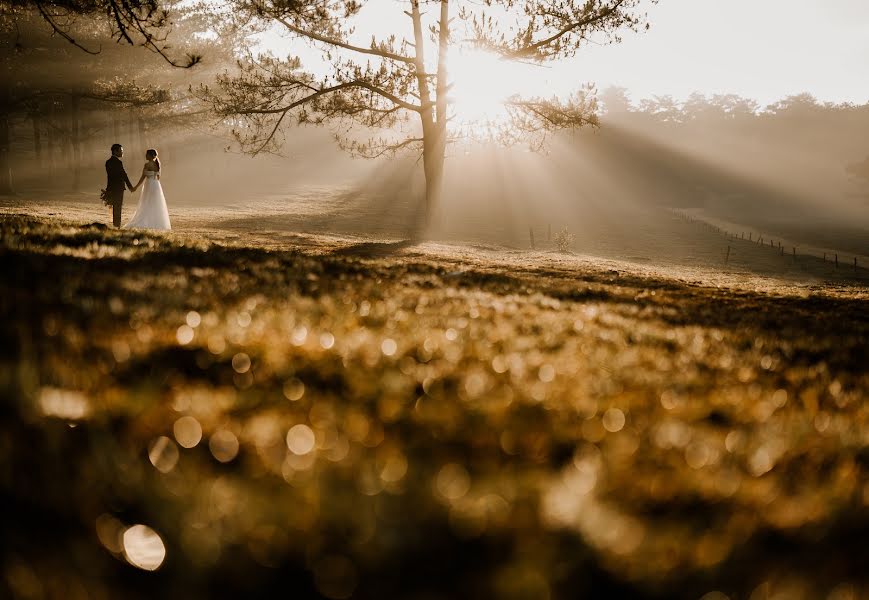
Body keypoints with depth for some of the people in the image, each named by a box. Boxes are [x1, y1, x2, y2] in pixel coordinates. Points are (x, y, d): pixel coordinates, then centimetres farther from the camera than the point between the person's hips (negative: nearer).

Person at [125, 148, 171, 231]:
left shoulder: (147, 164, -12)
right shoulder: (157, 164, 10)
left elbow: (143, 177, -13)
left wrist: (136, 187, -8)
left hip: (149, 185, -7)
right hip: (157, 185, 7)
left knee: (147, 205, -5)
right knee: (156, 206, 8)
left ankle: (144, 223, -8)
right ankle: (158, 223, 7)